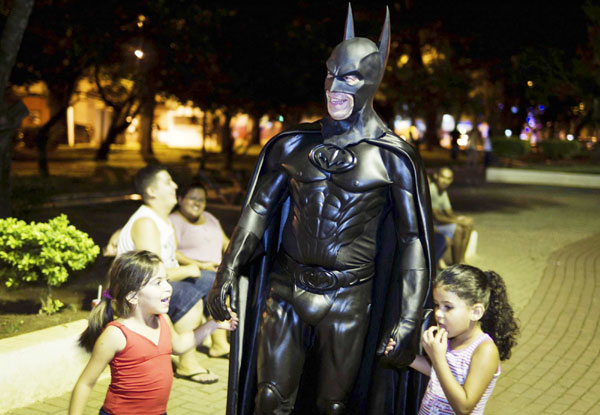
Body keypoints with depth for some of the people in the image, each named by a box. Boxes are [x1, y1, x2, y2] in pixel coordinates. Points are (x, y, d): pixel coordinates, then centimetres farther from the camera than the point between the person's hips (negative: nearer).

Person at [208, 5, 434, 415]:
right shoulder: (293, 144, 3)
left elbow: (415, 240, -7)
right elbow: (259, 208, 10)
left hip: (347, 300, -2)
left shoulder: (393, 158, -6)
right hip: (286, 289, 3)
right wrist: (228, 271, 4)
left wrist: (409, 322, -12)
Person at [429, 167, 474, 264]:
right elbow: (436, 217, -26)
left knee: (468, 225, 1)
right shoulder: (431, 189, -24)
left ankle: (461, 260, -1)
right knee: (457, 229, -26)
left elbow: (449, 213, 9)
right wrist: (458, 221, -23)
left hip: (438, 220, 10)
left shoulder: (443, 191, 7)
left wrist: (463, 219, -10)